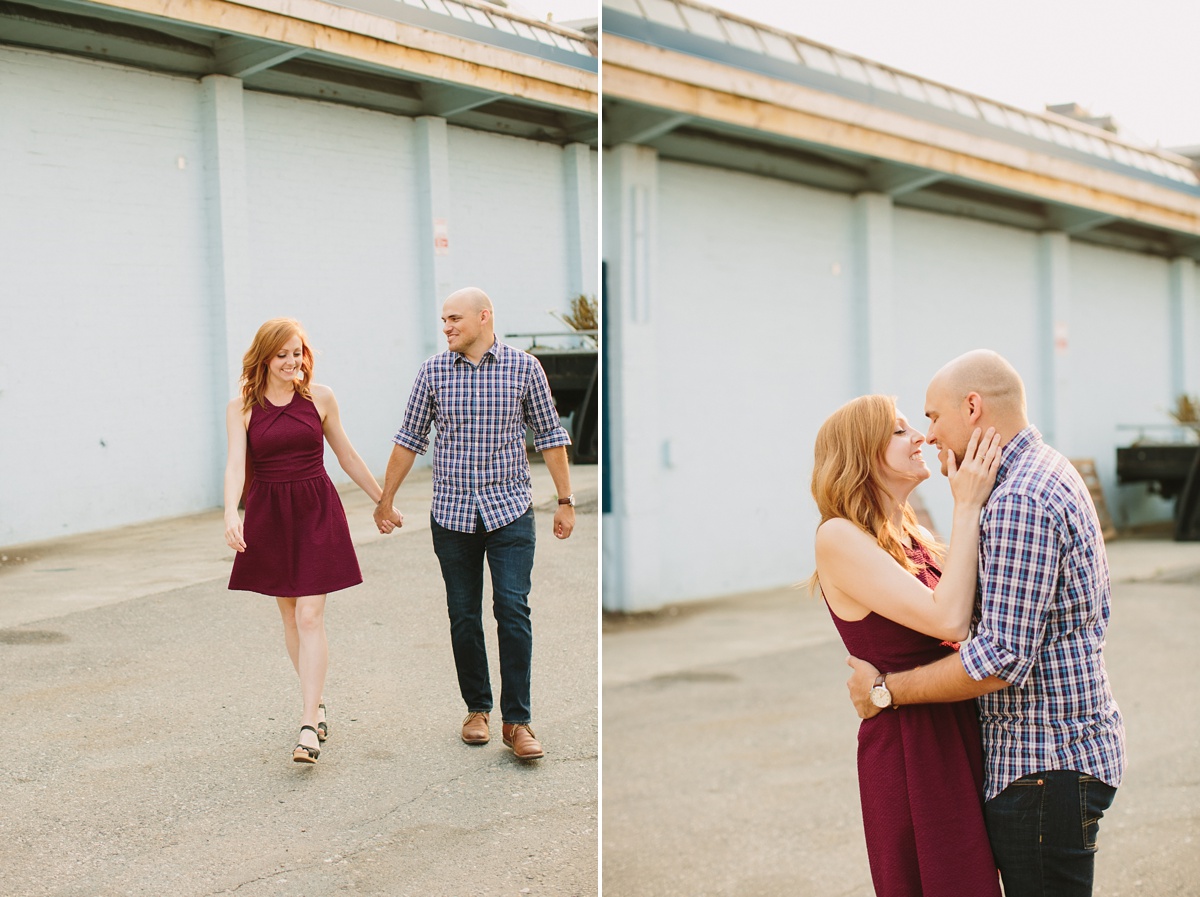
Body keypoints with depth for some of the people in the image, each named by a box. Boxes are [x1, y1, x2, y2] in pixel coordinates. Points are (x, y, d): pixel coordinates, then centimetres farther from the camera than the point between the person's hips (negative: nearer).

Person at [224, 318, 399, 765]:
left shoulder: (320, 397, 1)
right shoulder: (241, 408, -1)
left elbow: (347, 456, 12)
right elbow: (235, 463, -13)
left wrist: (382, 500, 17)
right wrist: (231, 515, -30)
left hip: (317, 511, -1)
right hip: (268, 516, 1)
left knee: (310, 617, -8)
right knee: (290, 617, 11)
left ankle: (309, 727, -10)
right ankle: (318, 704, 28)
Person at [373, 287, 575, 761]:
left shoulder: (524, 367, -1)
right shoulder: (433, 371, 3)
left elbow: (549, 435, 6)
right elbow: (410, 439, 10)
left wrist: (565, 500, 5)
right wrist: (386, 499, 12)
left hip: (510, 509, -2)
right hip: (452, 513, 2)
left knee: (513, 610, -8)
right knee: (464, 616, 6)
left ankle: (516, 720, -1)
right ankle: (477, 708, 22)